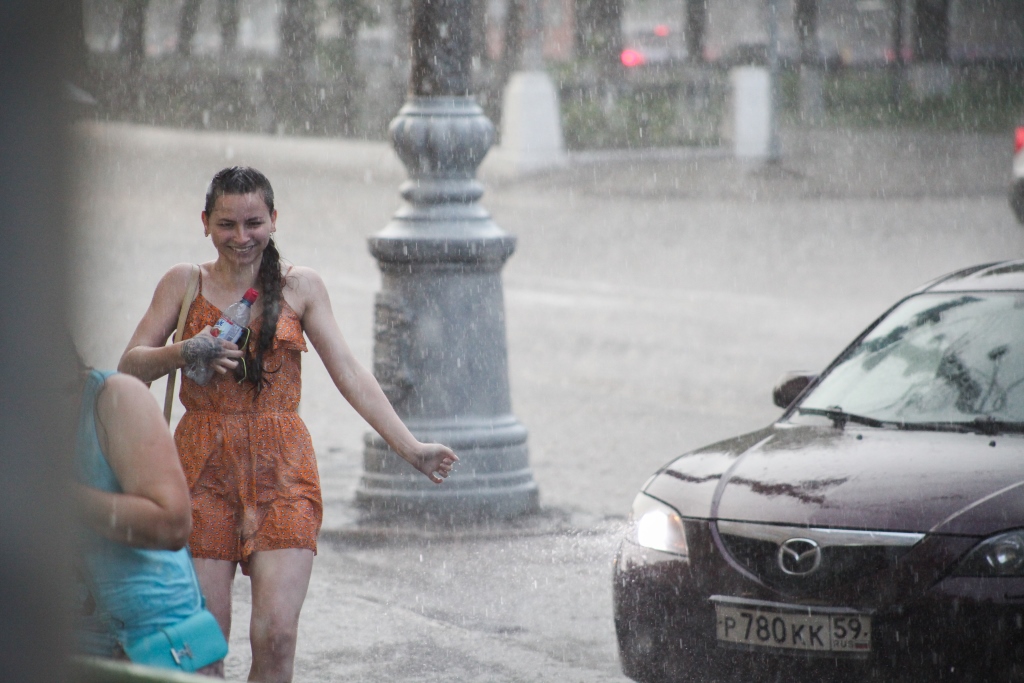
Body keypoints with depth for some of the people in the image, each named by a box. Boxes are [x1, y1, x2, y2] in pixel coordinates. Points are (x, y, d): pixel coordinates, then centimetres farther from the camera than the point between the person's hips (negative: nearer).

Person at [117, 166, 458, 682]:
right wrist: (184, 353, -15)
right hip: (204, 466, 0)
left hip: (281, 469, 0)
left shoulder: (299, 286, 8)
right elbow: (130, 366, 5)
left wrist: (410, 448, -3)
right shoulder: (184, 283, 9)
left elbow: (350, 375, 5)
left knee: (276, 635, -12)